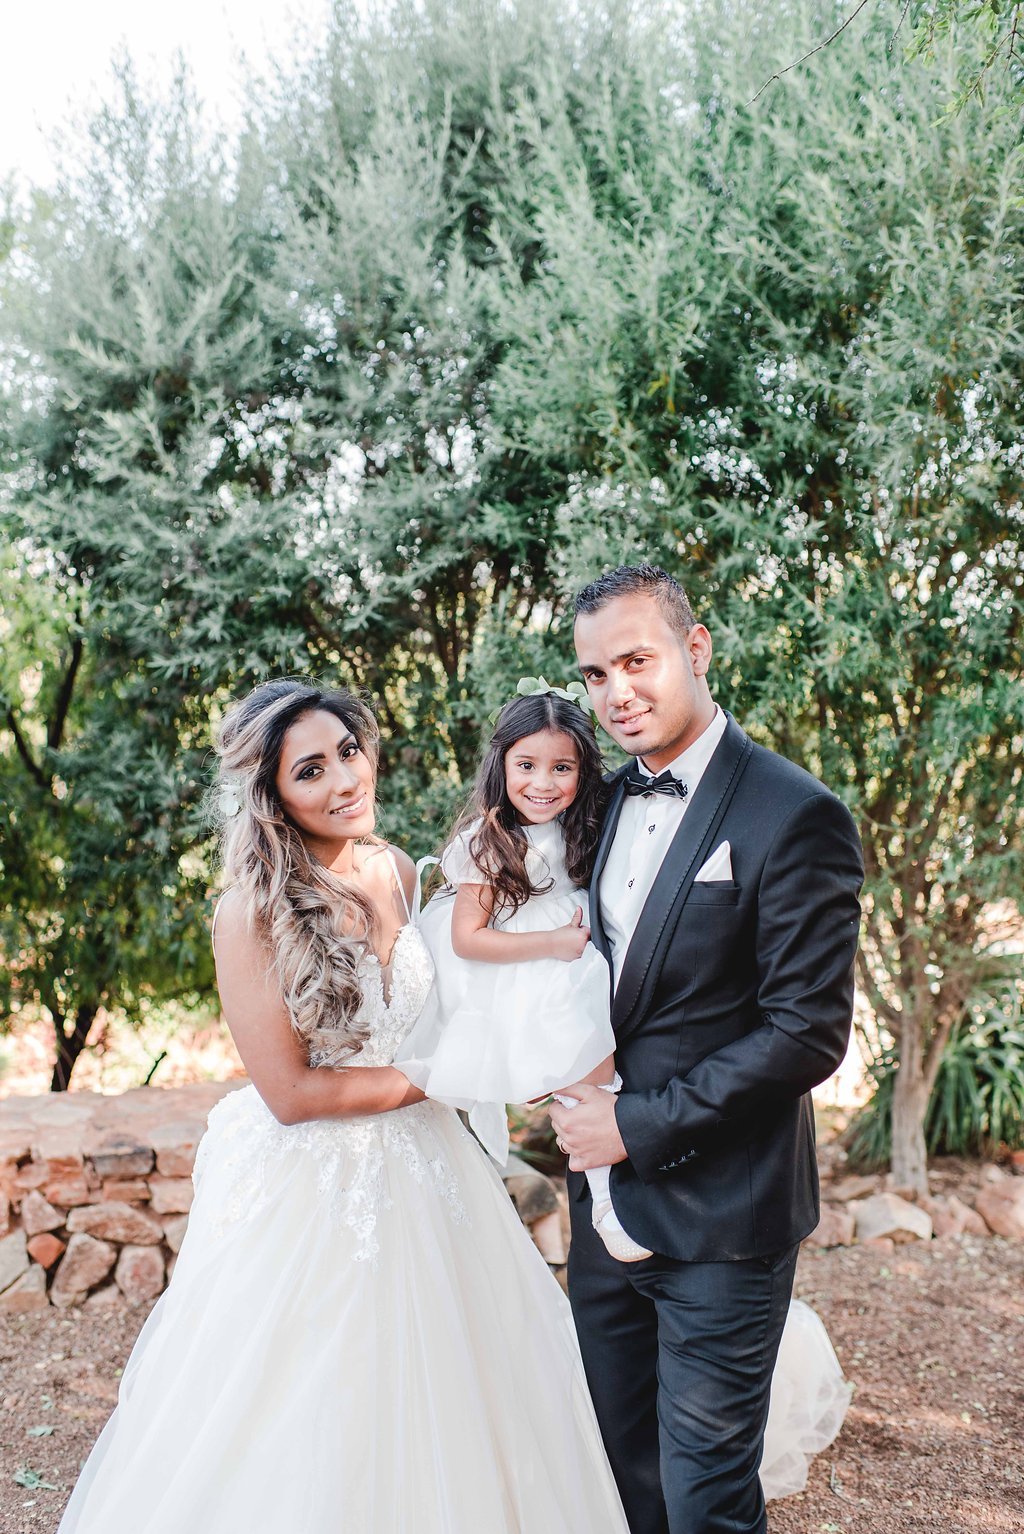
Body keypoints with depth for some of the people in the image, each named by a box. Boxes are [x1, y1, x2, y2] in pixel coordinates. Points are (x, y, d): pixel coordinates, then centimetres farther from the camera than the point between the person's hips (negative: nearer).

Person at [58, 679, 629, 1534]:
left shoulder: (396, 872, -1)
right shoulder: (252, 914, -19)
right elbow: (290, 1092, -19)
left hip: (419, 1169, 6)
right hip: (308, 1185, -6)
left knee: (438, 1413, 19)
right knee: (318, 1432, 10)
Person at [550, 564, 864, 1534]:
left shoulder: (794, 817, -15)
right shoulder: (611, 800, 8)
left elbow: (810, 1032, -18)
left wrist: (641, 1125, -17)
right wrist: (578, 1109, 0)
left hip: (720, 1216, -6)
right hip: (608, 1201, 7)